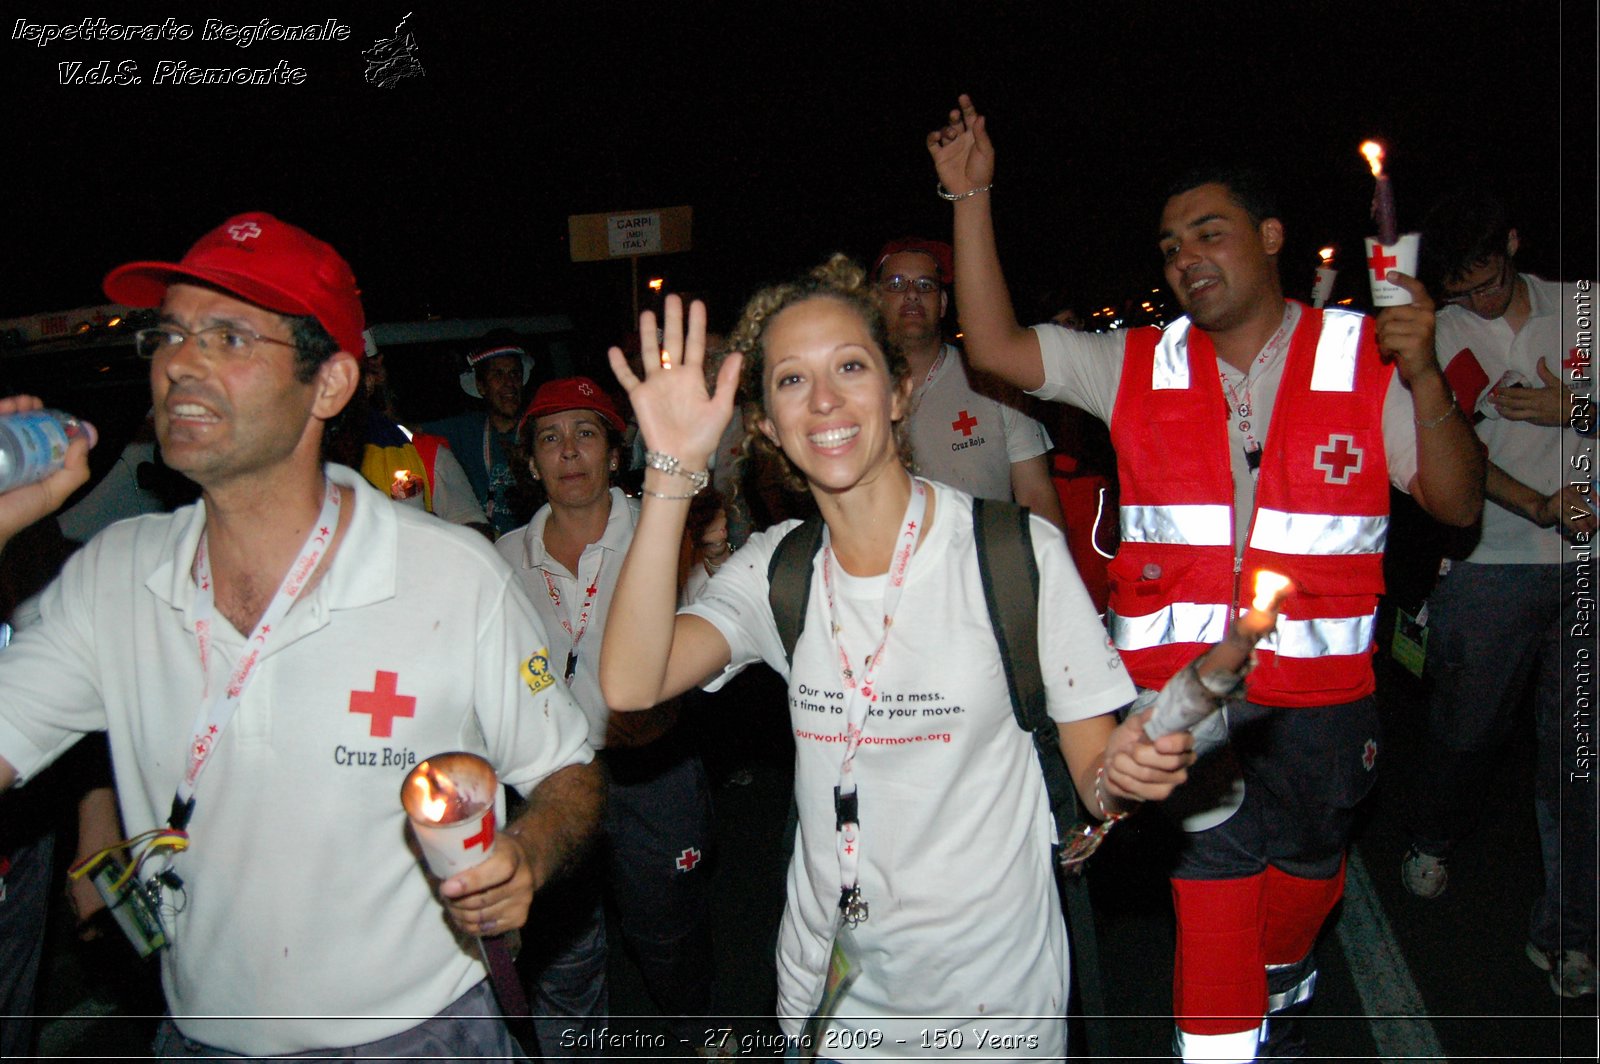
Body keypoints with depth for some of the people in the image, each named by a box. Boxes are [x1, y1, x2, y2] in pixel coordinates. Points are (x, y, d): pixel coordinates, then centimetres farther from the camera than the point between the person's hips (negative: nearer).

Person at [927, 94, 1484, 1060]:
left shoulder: (1366, 361, -2)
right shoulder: (1139, 367, 2)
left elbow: (1458, 504, -3)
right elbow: (996, 345, -3)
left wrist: (1427, 379, -19)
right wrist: (972, 196, -7)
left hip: (1318, 691, 1)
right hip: (1178, 687, -1)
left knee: (1305, 865, 22)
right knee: (1214, 868, -2)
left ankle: (1281, 982, 54)